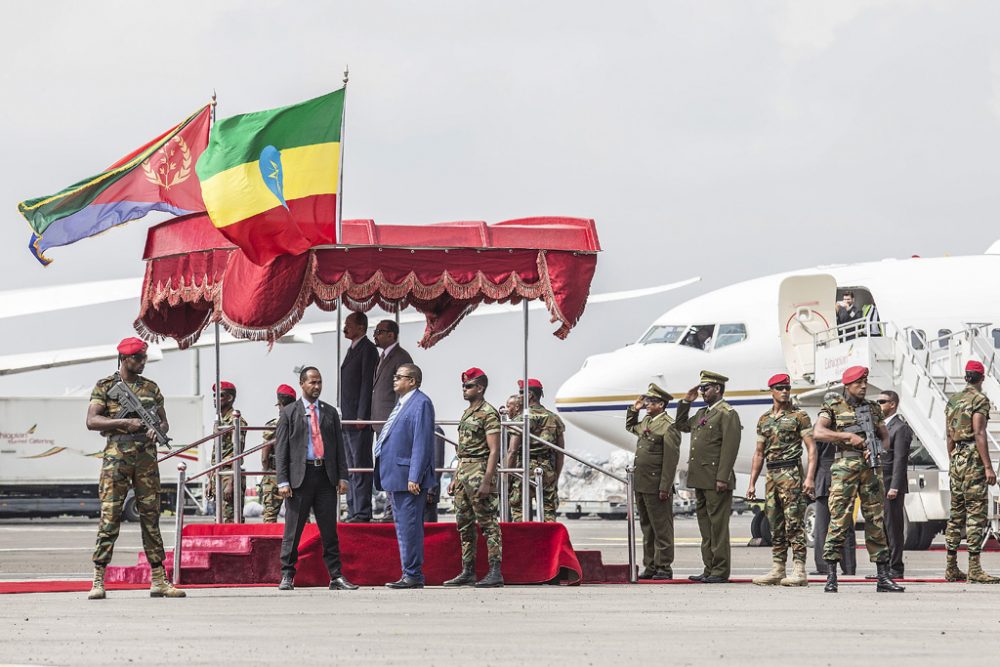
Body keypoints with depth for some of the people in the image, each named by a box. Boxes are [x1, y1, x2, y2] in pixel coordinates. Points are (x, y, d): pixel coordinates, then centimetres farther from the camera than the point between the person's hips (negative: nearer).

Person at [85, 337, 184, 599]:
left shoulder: (151, 388, 15)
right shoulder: (105, 387, 3)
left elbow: (164, 422, 19)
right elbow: (91, 421, -6)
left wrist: (158, 429, -5)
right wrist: (125, 422, -16)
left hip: (146, 457, 4)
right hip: (117, 456, -4)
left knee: (151, 516, 4)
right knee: (109, 516, -8)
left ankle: (158, 580, 7)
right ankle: (98, 580, -7)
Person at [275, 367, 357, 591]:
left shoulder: (330, 412, 15)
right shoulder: (289, 413, 5)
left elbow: (339, 446, 14)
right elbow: (281, 449, 1)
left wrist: (342, 477, 4)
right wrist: (283, 481, -8)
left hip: (326, 477, 3)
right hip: (300, 477, -3)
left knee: (329, 530, 4)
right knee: (292, 531, -1)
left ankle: (336, 576, 7)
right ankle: (287, 576, 5)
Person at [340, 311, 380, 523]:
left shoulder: (368, 349, -8)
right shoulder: (352, 350, 20)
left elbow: (367, 384, -15)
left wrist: (362, 417, -20)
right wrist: (345, 416, 16)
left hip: (360, 419, -10)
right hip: (348, 418, 10)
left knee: (361, 466, -11)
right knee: (351, 468, 10)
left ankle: (362, 513, -12)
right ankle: (353, 512, 12)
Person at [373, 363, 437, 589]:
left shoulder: (421, 403, -11)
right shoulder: (401, 404, 19)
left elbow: (421, 443, -17)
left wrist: (414, 477, -22)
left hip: (408, 477, -10)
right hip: (395, 477, 10)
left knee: (409, 526, -9)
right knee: (402, 526, 13)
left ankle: (413, 576, -6)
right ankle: (411, 575, 18)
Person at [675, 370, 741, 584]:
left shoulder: (727, 414, -9)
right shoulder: (702, 413, 18)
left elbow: (730, 448, -16)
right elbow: (682, 426, 33)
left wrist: (722, 478, -21)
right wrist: (686, 402, 19)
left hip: (716, 480, -9)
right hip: (700, 478, 9)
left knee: (718, 524, -6)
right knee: (705, 525, 11)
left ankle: (721, 571, -4)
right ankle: (709, 569, 15)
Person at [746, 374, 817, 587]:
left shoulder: (799, 416, -1)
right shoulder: (764, 419, 16)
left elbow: (811, 448, -7)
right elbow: (759, 453, 19)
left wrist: (810, 477, -17)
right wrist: (752, 483, 14)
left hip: (791, 473, -6)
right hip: (771, 475, 6)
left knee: (794, 524, -10)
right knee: (775, 526, 8)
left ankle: (799, 571, -12)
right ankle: (777, 571, 11)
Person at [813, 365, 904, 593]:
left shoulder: (873, 408, 16)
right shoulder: (832, 408, 2)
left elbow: (885, 438, 17)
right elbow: (818, 433, -13)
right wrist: (848, 436, -22)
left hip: (870, 469, 4)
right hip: (845, 469, -4)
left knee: (876, 523, 5)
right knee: (839, 521, -9)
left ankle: (883, 577, 9)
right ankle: (831, 578, -7)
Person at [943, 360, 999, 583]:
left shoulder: (953, 401, 14)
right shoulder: (979, 399, -9)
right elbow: (979, 434, -16)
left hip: (956, 458, 8)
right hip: (973, 458, -8)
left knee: (956, 513, 11)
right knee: (976, 513, -9)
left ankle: (951, 569, 13)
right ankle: (974, 570, -14)